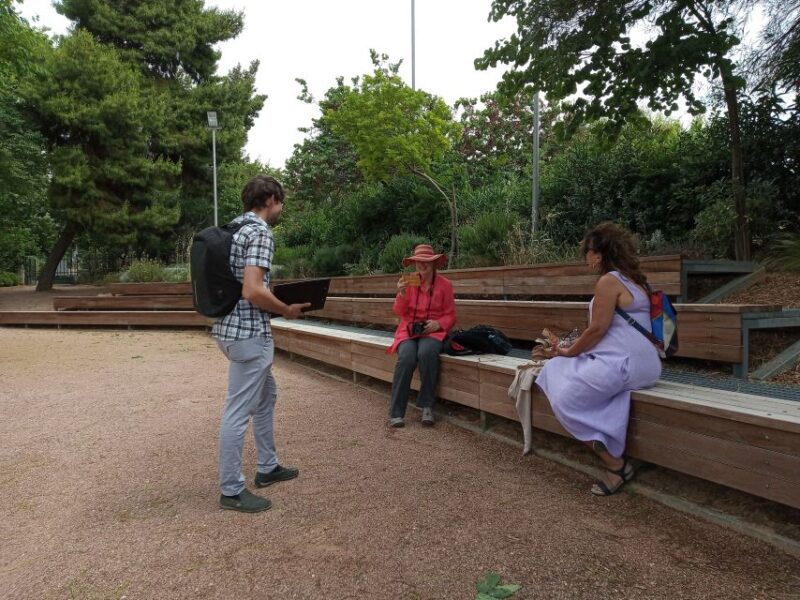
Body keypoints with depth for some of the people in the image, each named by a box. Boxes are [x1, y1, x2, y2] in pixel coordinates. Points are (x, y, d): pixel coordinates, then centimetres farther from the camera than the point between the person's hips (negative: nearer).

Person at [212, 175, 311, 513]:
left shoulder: (235, 228, 13)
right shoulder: (260, 232, -16)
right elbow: (253, 291, -26)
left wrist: (273, 298, 20)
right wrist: (287, 310, -10)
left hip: (231, 327, 10)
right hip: (249, 333, -10)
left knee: (266, 396, 22)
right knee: (238, 411, 0)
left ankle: (268, 467, 35)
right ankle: (231, 491, 13)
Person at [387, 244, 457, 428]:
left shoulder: (445, 284, 3)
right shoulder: (408, 282, 5)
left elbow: (450, 316, 5)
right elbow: (399, 312, 1)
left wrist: (438, 324, -16)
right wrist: (401, 294, -16)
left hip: (433, 332, -1)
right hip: (409, 330, 1)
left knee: (427, 353, -35)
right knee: (407, 357, -31)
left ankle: (427, 406, -18)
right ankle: (396, 411, -21)